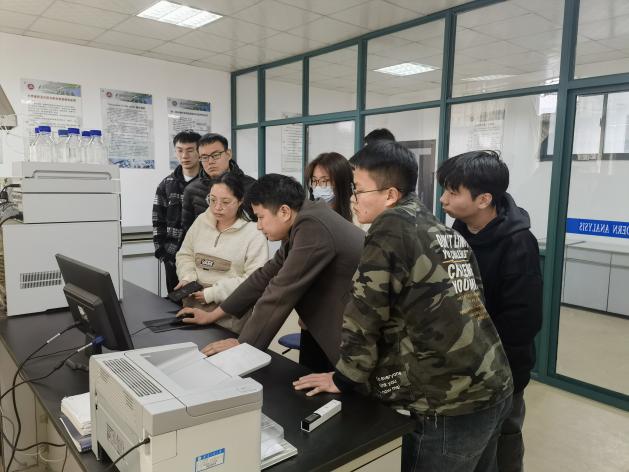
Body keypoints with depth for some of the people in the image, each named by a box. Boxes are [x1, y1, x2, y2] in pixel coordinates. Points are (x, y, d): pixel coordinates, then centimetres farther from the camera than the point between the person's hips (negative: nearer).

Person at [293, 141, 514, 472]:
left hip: (452, 403, -8)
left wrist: (344, 378, -1)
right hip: (494, 388, 8)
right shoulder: (444, 231, 10)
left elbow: (365, 312, -13)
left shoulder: (390, 228, -13)